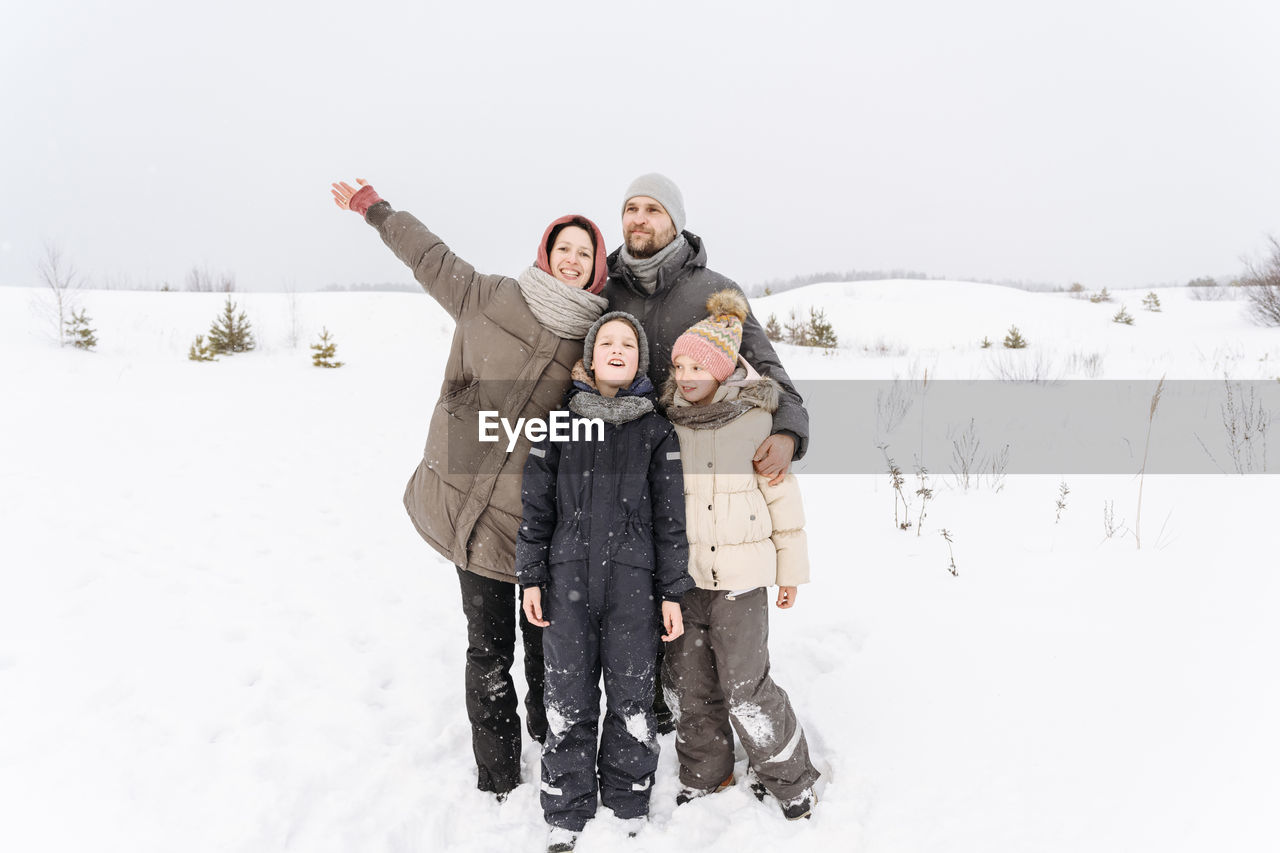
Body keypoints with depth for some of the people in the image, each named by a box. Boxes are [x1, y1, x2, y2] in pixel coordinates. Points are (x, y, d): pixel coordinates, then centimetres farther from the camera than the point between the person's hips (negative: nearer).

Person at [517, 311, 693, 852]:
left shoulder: (656, 430, 4)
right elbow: (536, 503, 6)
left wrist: (673, 592, 1)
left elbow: (670, 516, 4)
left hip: (633, 582, 0)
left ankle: (628, 809, 26)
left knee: (632, 699, 6)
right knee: (568, 701, 6)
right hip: (567, 578, 1)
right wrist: (530, 577, 2)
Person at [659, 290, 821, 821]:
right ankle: (704, 772, 34)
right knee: (687, 682, 12)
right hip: (680, 575, 4)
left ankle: (789, 777, 22)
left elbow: (783, 495, -1)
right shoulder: (664, 421, 1)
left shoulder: (756, 421, -8)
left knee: (745, 686, -1)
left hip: (740, 577, -4)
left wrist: (791, 568, 4)